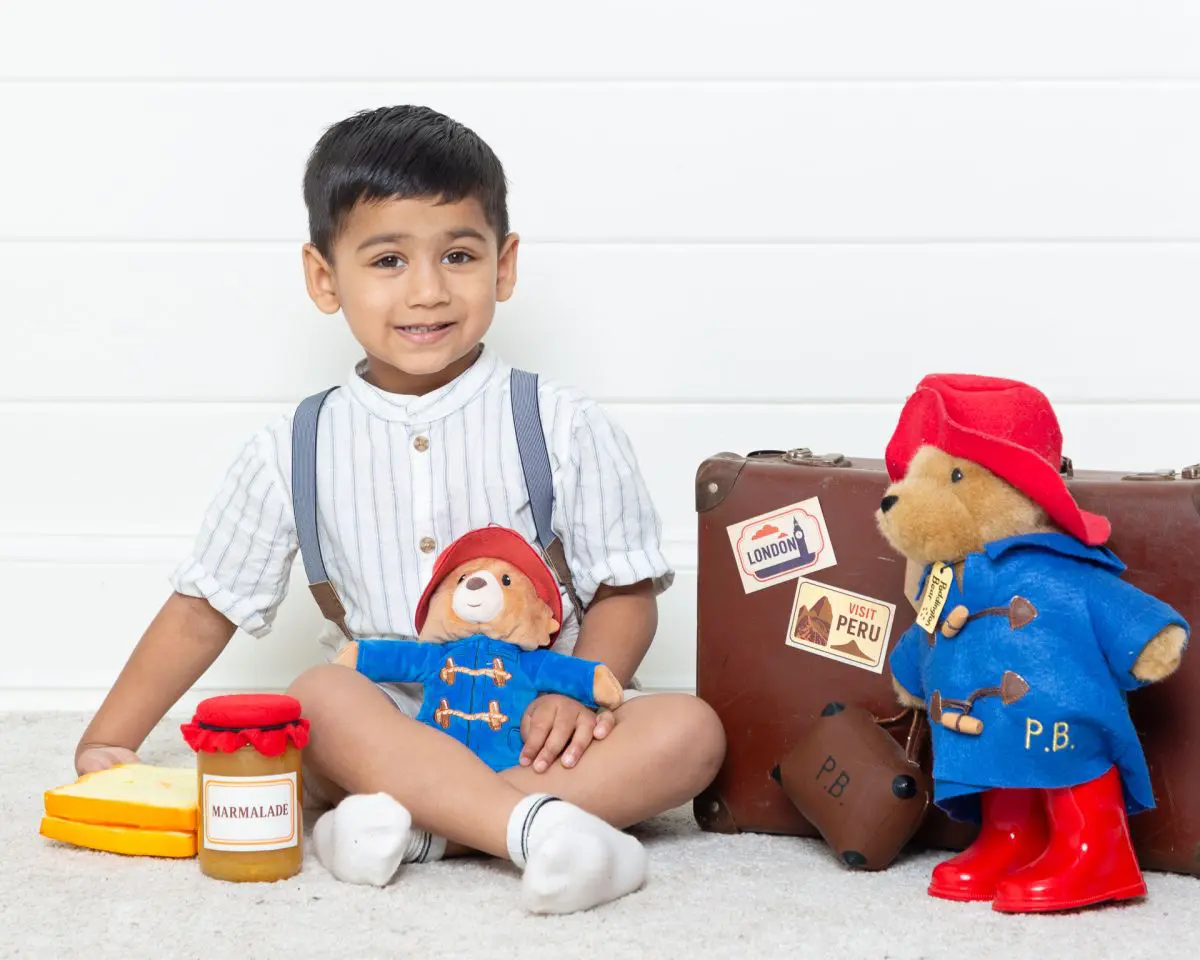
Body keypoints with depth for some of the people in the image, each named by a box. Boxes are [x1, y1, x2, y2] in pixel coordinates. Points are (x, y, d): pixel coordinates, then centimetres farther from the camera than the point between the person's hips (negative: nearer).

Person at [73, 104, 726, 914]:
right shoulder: (295, 453, 5)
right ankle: (535, 828, -44)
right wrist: (108, 743, 7)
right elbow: (205, 608, 11)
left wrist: (579, 694, -18)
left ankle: (418, 826, -34)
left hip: (539, 735, 0)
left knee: (691, 731, -26)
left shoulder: (566, 427, 1)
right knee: (321, 693, -31)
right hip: (381, 736, 0)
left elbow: (626, 595, 1)